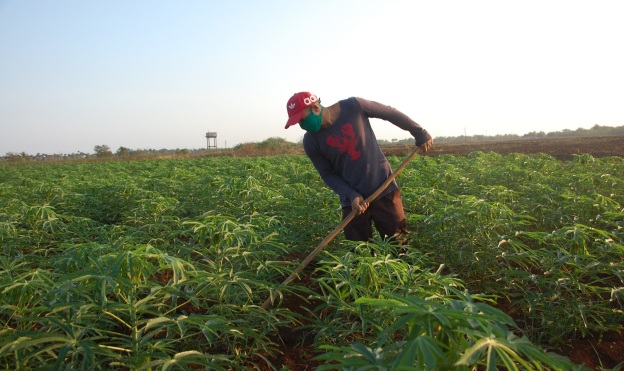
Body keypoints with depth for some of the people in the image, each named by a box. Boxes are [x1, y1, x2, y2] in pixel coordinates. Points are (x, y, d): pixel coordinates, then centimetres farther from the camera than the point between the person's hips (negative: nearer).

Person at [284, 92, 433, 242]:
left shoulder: (354, 106, -13)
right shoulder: (311, 142, -9)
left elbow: (391, 113, -1)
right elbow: (328, 175, -2)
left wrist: (420, 134, 6)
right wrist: (352, 195, -17)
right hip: (353, 199, 1)